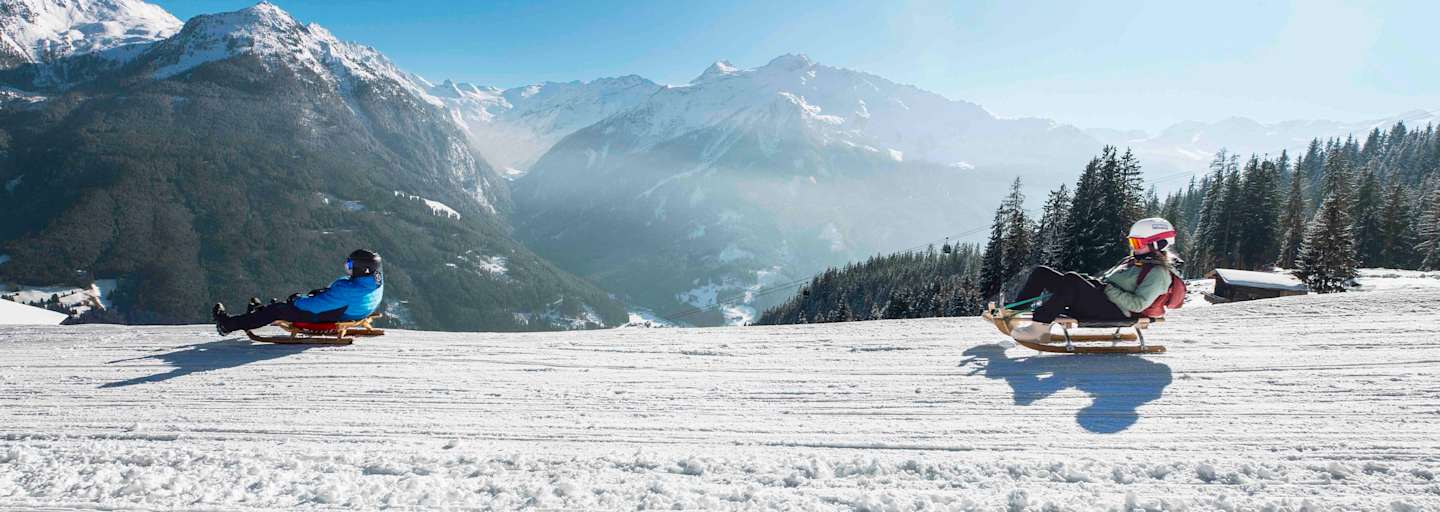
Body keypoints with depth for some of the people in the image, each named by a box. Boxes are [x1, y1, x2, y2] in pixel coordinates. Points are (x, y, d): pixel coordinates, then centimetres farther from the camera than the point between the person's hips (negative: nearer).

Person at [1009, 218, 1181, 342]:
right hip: (1098, 297, 9)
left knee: (1072, 279, -37)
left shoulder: (1159, 273, -2)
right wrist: (1091, 282, 12)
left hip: (1114, 312, -9)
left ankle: (1039, 327, -40)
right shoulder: (1134, 261, 26)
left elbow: (1138, 305, -13)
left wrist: (1108, 290, -15)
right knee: (1042, 272, -3)